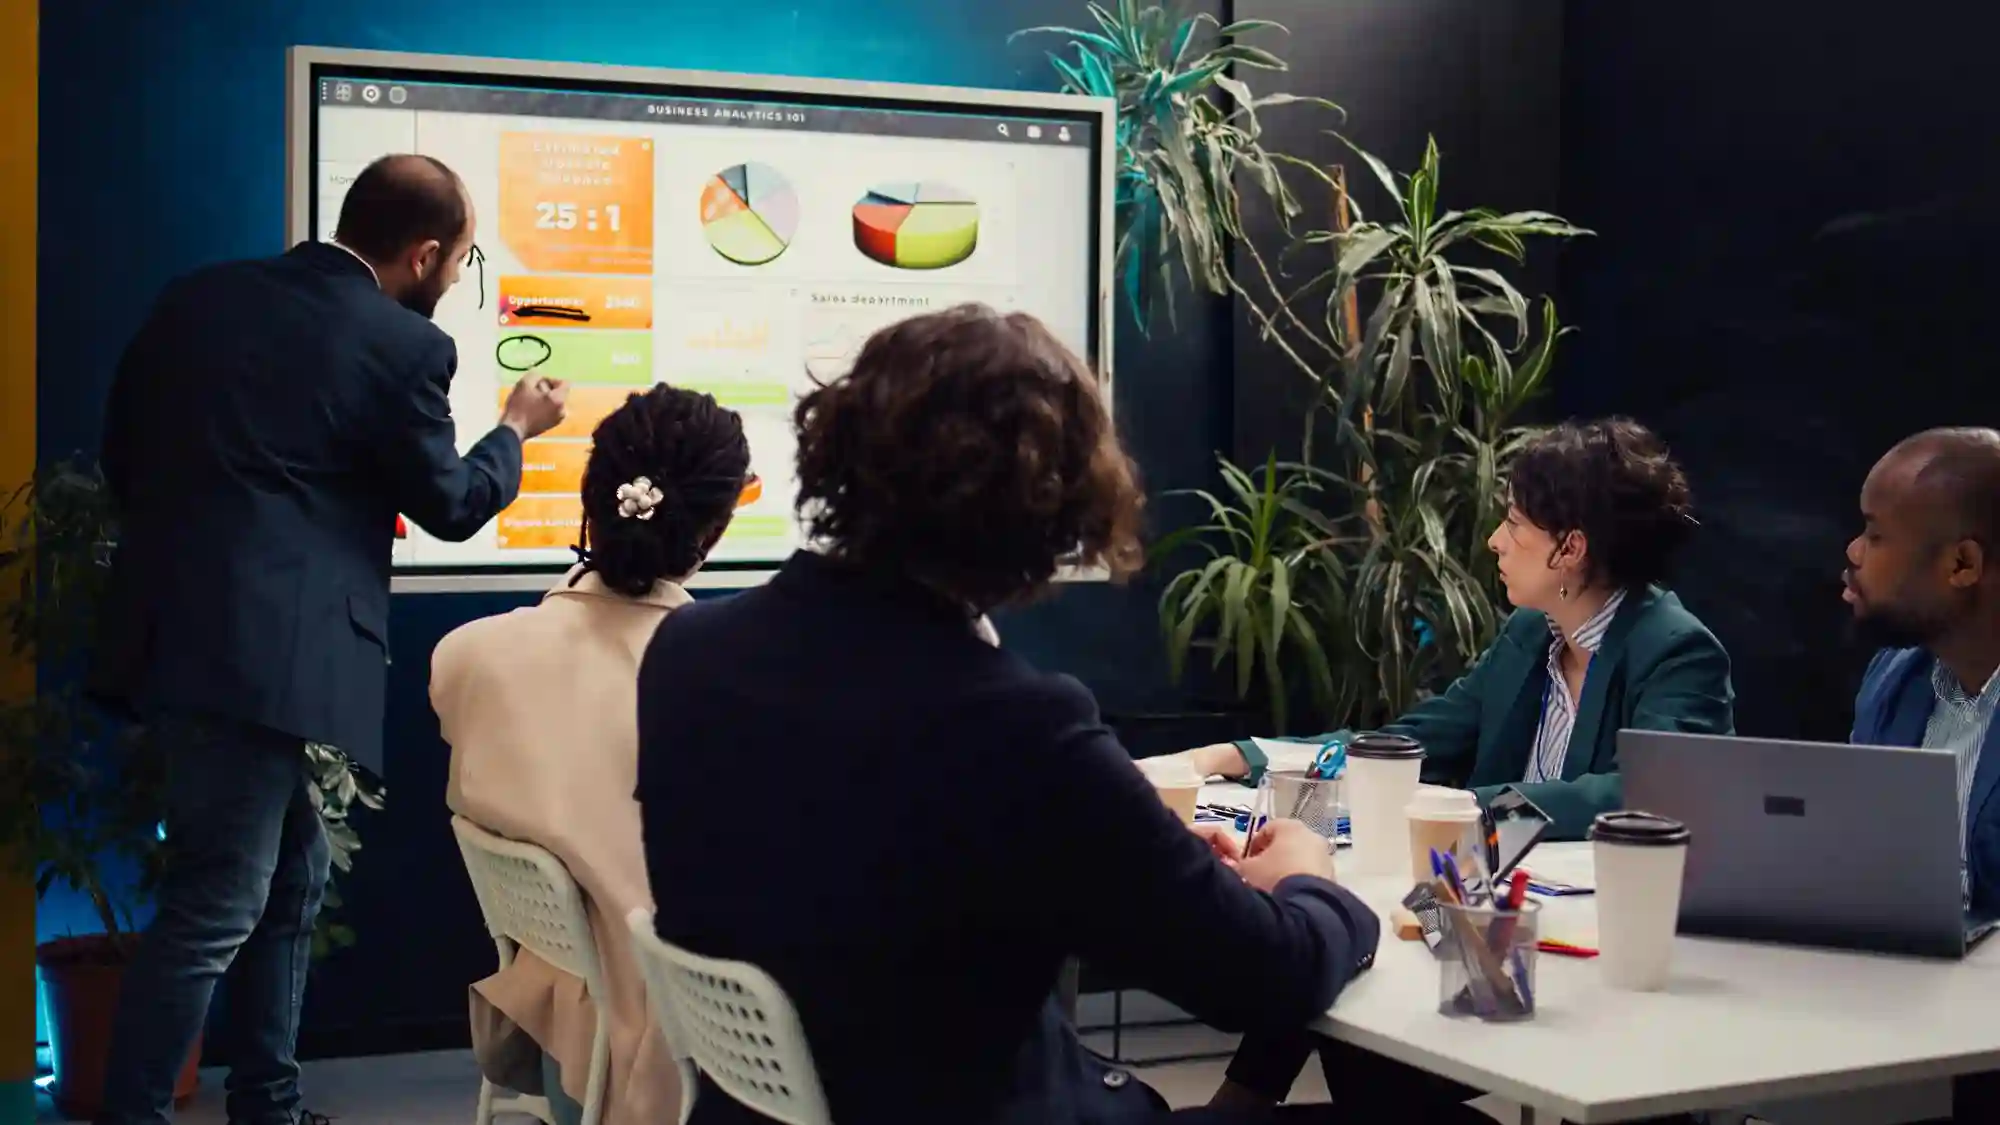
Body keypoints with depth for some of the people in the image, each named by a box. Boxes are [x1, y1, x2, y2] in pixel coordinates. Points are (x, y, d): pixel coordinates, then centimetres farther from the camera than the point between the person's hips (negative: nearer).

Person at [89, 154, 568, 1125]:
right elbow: (450, 505, 4)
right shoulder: (403, 347, -8)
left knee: (289, 883, 19)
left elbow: (122, 448, 15)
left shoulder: (202, 295, 11)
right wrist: (516, 430, 22)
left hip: (179, 636, 9)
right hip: (262, 655, -8)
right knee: (216, 908, -1)